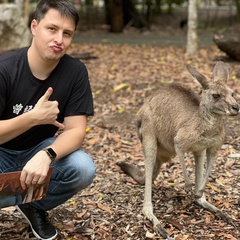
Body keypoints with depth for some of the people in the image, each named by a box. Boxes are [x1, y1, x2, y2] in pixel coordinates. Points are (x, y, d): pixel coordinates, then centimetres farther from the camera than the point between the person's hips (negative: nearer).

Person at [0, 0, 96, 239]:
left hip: (38, 149, 3)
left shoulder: (75, 71, -14)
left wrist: (46, 156, -37)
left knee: (83, 169, -27)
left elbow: (76, 130, -18)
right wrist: (33, 117, -35)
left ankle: (34, 206, 5)